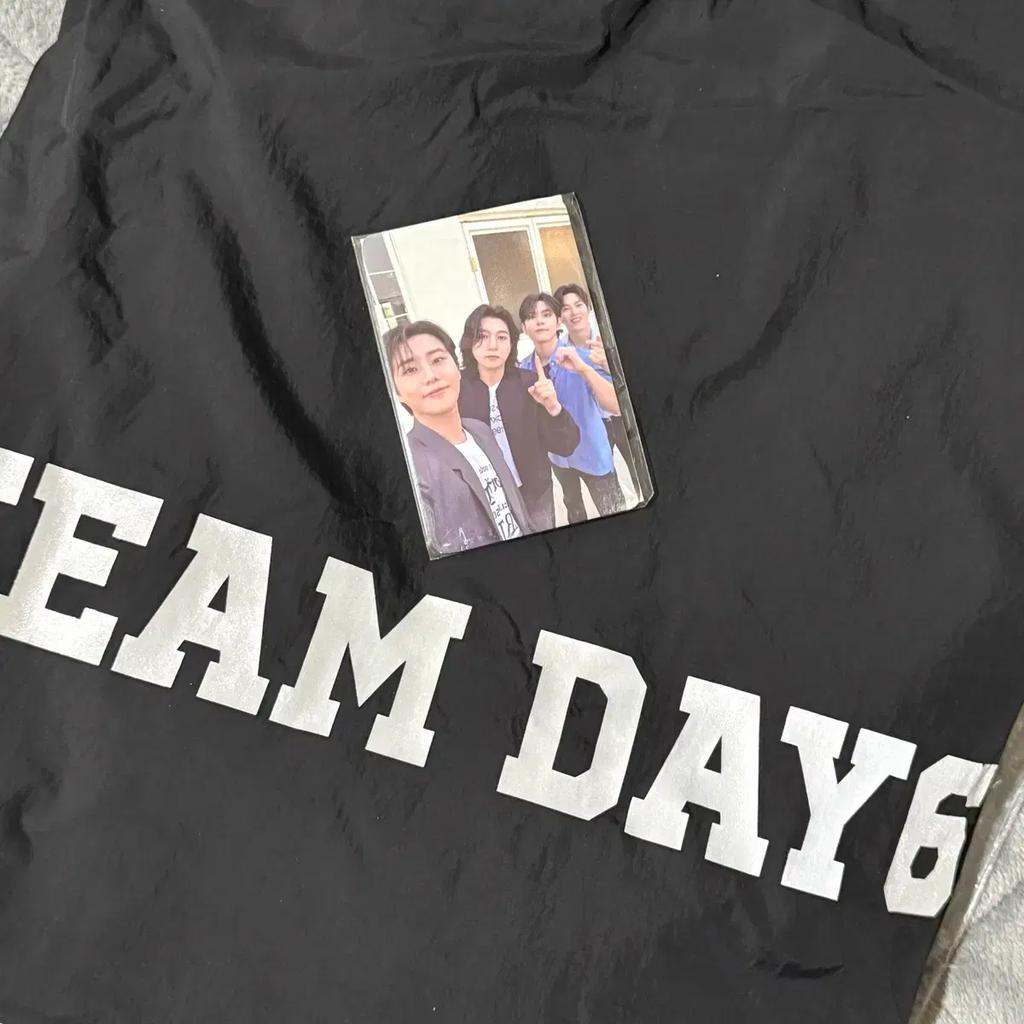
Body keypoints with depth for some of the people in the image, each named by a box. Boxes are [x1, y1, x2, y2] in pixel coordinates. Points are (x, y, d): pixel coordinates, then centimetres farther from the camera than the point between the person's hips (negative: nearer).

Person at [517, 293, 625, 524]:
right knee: (572, 506, 27)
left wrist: (584, 369, -45)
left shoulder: (580, 357, -22)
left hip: (592, 452, -5)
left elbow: (616, 405, -35)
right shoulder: (523, 369, -9)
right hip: (557, 454, 5)